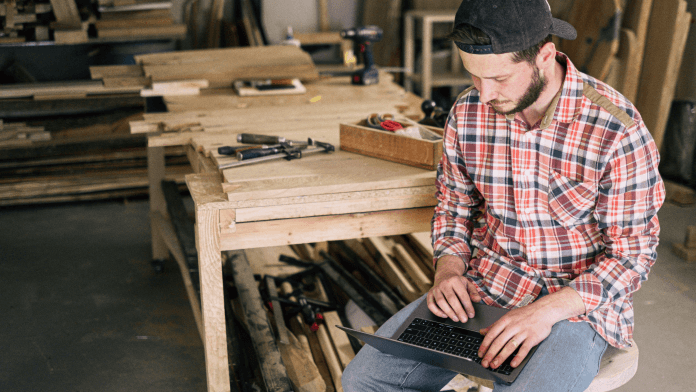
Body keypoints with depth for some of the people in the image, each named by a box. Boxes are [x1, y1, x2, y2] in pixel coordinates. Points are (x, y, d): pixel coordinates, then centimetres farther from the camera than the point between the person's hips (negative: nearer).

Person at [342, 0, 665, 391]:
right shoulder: (467, 113, -3)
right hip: (481, 286, 4)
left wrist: (546, 311, -23)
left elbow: (633, 253, -12)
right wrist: (448, 270, -7)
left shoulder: (617, 129, -18)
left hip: (578, 302, -4)